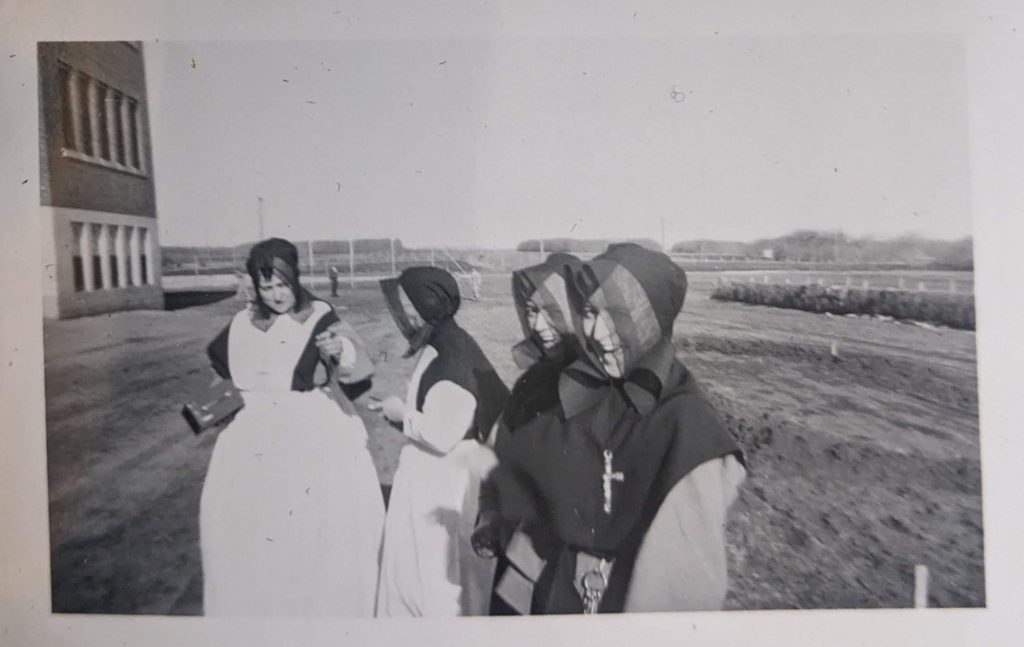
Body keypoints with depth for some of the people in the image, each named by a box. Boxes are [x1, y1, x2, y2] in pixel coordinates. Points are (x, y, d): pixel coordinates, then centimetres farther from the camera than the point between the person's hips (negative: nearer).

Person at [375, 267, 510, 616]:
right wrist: (400, 408, 4)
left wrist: (401, 413, -13)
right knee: (412, 568, 21)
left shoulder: (453, 359, -24)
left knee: (438, 576, 7)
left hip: (447, 484, -9)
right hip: (427, 476, 9)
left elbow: (442, 435, -27)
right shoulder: (434, 349, 5)